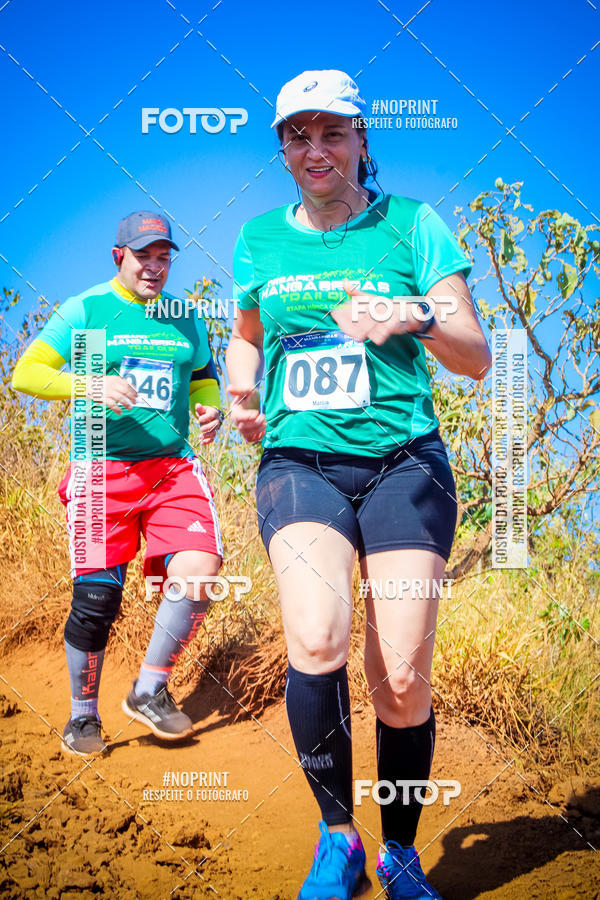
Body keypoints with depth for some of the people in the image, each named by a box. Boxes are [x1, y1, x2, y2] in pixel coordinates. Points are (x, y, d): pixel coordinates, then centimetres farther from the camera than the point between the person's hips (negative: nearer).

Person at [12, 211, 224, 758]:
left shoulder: (186, 317, 13)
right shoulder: (87, 309, 1)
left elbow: (204, 376, 27)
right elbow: (26, 372, -4)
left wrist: (210, 408, 3)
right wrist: (89, 386, -21)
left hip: (173, 466, 3)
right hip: (102, 468, -3)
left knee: (200, 569, -17)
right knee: (96, 598, -5)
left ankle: (149, 691, 4)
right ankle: (83, 715, 19)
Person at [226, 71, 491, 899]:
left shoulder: (412, 225, 4)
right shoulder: (259, 239, 12)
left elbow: (477, 358, 2)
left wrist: (419, 320, -18)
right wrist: (242, 392, 8)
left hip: (403, 463, -1)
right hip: (298, 461, 1)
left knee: (403, 683, -4)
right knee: (317, 640, -25)